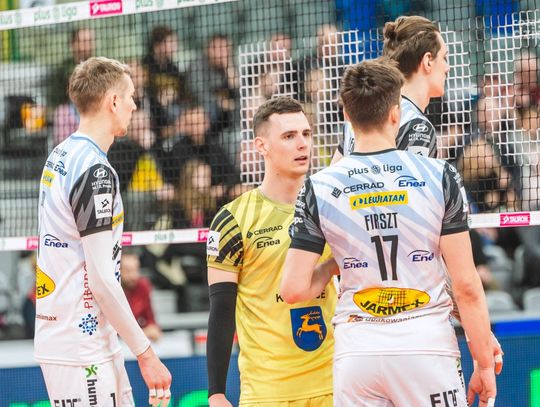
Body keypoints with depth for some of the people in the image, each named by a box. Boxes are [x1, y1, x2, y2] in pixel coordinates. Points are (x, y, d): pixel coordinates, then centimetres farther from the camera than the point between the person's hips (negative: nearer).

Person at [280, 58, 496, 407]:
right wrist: (485, 363, 4)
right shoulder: (439, 176, -3)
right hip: (426, 344, -2)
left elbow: (294, 289, -2)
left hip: (356, 349, 2)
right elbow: (466, 285, -5)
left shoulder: (319, 188, 0)